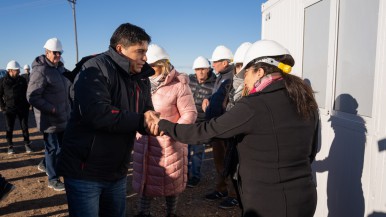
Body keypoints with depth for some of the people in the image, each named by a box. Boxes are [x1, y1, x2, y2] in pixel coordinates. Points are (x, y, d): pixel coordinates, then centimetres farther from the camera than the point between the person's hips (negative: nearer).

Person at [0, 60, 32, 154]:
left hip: (22, 108, 1)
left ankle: (27, 144, 18)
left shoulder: (22, 80, 2)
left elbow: (26, 93, 9)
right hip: (9, 109, -1)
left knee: (25, 127, 7)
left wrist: (27, 105, 4)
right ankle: (10, 146, 21)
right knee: (9, 129, 8)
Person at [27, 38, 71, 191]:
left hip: (63, 117, 9)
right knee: (52, 148, 2)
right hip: (50, 119, -8)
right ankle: (53, 179, 18)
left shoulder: (60, 68, 12)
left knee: (61, 145, 19)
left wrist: (68, 108, 15)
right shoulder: (40, 70, -16)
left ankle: (45, 164, 43)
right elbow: (32, 97, -19)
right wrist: (51, 109, -23)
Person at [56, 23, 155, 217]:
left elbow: (146, 117, 7)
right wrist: (140, 120, -25)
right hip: (84, 172, -7)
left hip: (117, 173, 7)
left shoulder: (141, 79, 5)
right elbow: (96, 113, -32)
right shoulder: (96, 69, -18)